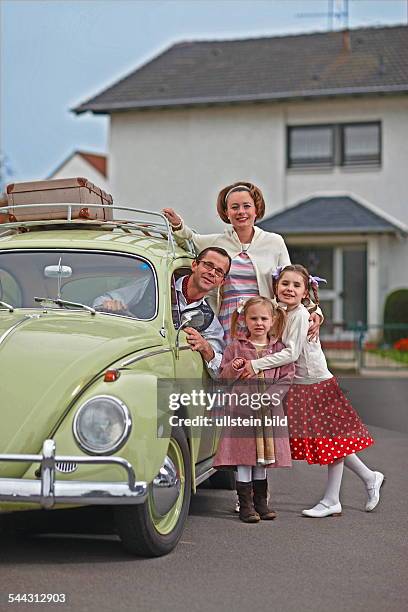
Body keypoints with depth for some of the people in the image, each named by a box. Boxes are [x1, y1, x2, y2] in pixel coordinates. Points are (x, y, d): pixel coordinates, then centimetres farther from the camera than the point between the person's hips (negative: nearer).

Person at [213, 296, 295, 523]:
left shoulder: (278, 348, 7)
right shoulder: (236, 347, 3)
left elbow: (287, 377, 3)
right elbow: (223, 376, 4)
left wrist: (267, 397, -10)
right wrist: (233, 368, -18)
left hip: (268, 410, 2)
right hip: (242, 408, -2)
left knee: (263, 458, 11)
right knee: (244, 457, -3)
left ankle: (261, 502, 22)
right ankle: (246, 505, 5)